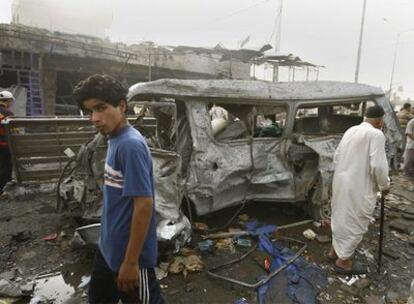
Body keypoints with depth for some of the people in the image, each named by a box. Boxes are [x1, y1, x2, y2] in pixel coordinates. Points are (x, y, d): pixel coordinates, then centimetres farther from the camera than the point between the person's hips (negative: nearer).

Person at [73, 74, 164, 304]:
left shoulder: (131, 145, -25)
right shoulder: (115, 139, 3)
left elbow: (144, 204, -27)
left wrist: (131, 261, -21)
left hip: (130, 253, -9)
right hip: (109, 247, 9)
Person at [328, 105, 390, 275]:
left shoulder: (351, 131, 9)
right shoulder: (376, 134, -15)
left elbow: (337, 157, 12)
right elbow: (378, 166, -19)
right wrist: (384, 185, -3)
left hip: (341, 181, 8)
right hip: (358, 187, -8)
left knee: (342, 217, 21)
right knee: (355, 223, 6)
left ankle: (335, 250, 36)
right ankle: (343, 261, 19)